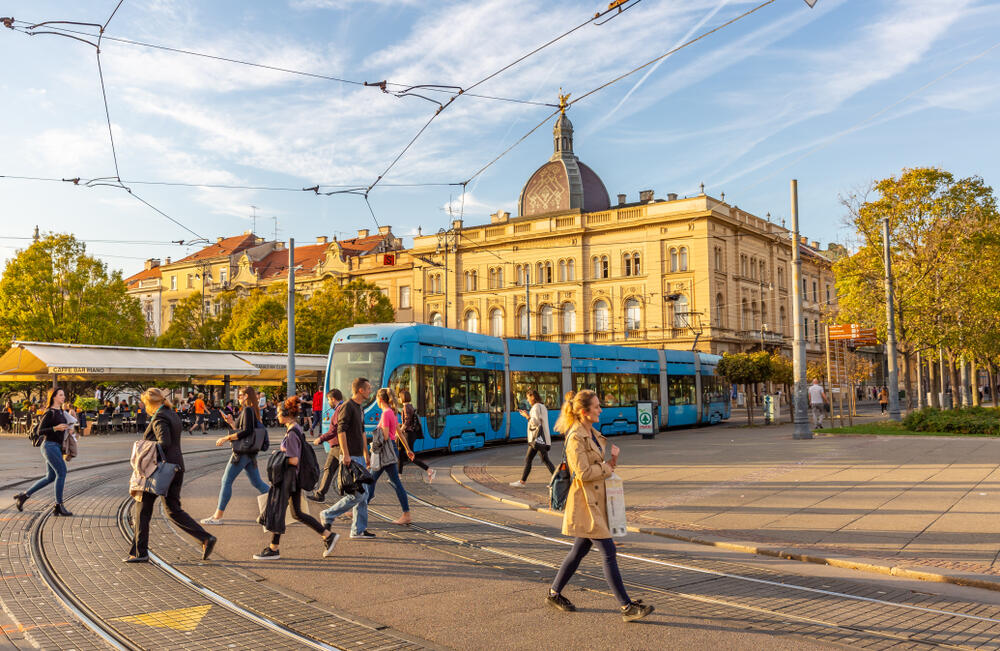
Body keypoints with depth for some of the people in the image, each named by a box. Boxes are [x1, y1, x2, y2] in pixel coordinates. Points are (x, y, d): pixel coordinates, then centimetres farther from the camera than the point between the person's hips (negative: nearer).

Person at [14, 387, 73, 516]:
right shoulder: (49, 413, -11)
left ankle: (23, 496, 21)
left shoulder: (61, 411, 14)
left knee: (50, 477, 12)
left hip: (56, 447, 9)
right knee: (61, 473, -10)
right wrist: (55, 428, -24)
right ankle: (58, 506, -5)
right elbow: (40, 431, -13)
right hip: (50, 446, -9)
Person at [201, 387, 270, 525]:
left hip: (242, 452, -10)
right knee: (257, 482, 13)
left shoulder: (247, 410, -13)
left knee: (226, 481, -2)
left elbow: (246, 432, -24)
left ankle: (218, 516, 3)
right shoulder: (253, 411, 15)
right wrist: (232, 422, 10)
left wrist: (226, 438, -21)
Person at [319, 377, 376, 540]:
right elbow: (341, 430, -20)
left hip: (359, 457, 10)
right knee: (358, 494, -10)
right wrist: (345, 454, -25)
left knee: (364, 493, 8)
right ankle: (328, 515, 4)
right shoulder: (347, 406, -12)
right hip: (351, 457, -10)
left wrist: (366, 454, 25)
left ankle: (358, 530, 12)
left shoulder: (359, 408, 17)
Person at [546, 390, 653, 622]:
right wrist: (607, 468, -9)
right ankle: (627, 607, -1)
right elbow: (583, 472, -23)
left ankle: (554, 593, 30)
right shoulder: (575, 437, -17)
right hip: (585, 501, -10)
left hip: (597, 500, 10)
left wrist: (613, 457, -1)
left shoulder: (594, 434, 13)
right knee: (609, 552, -7)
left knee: (581, 549, 17)